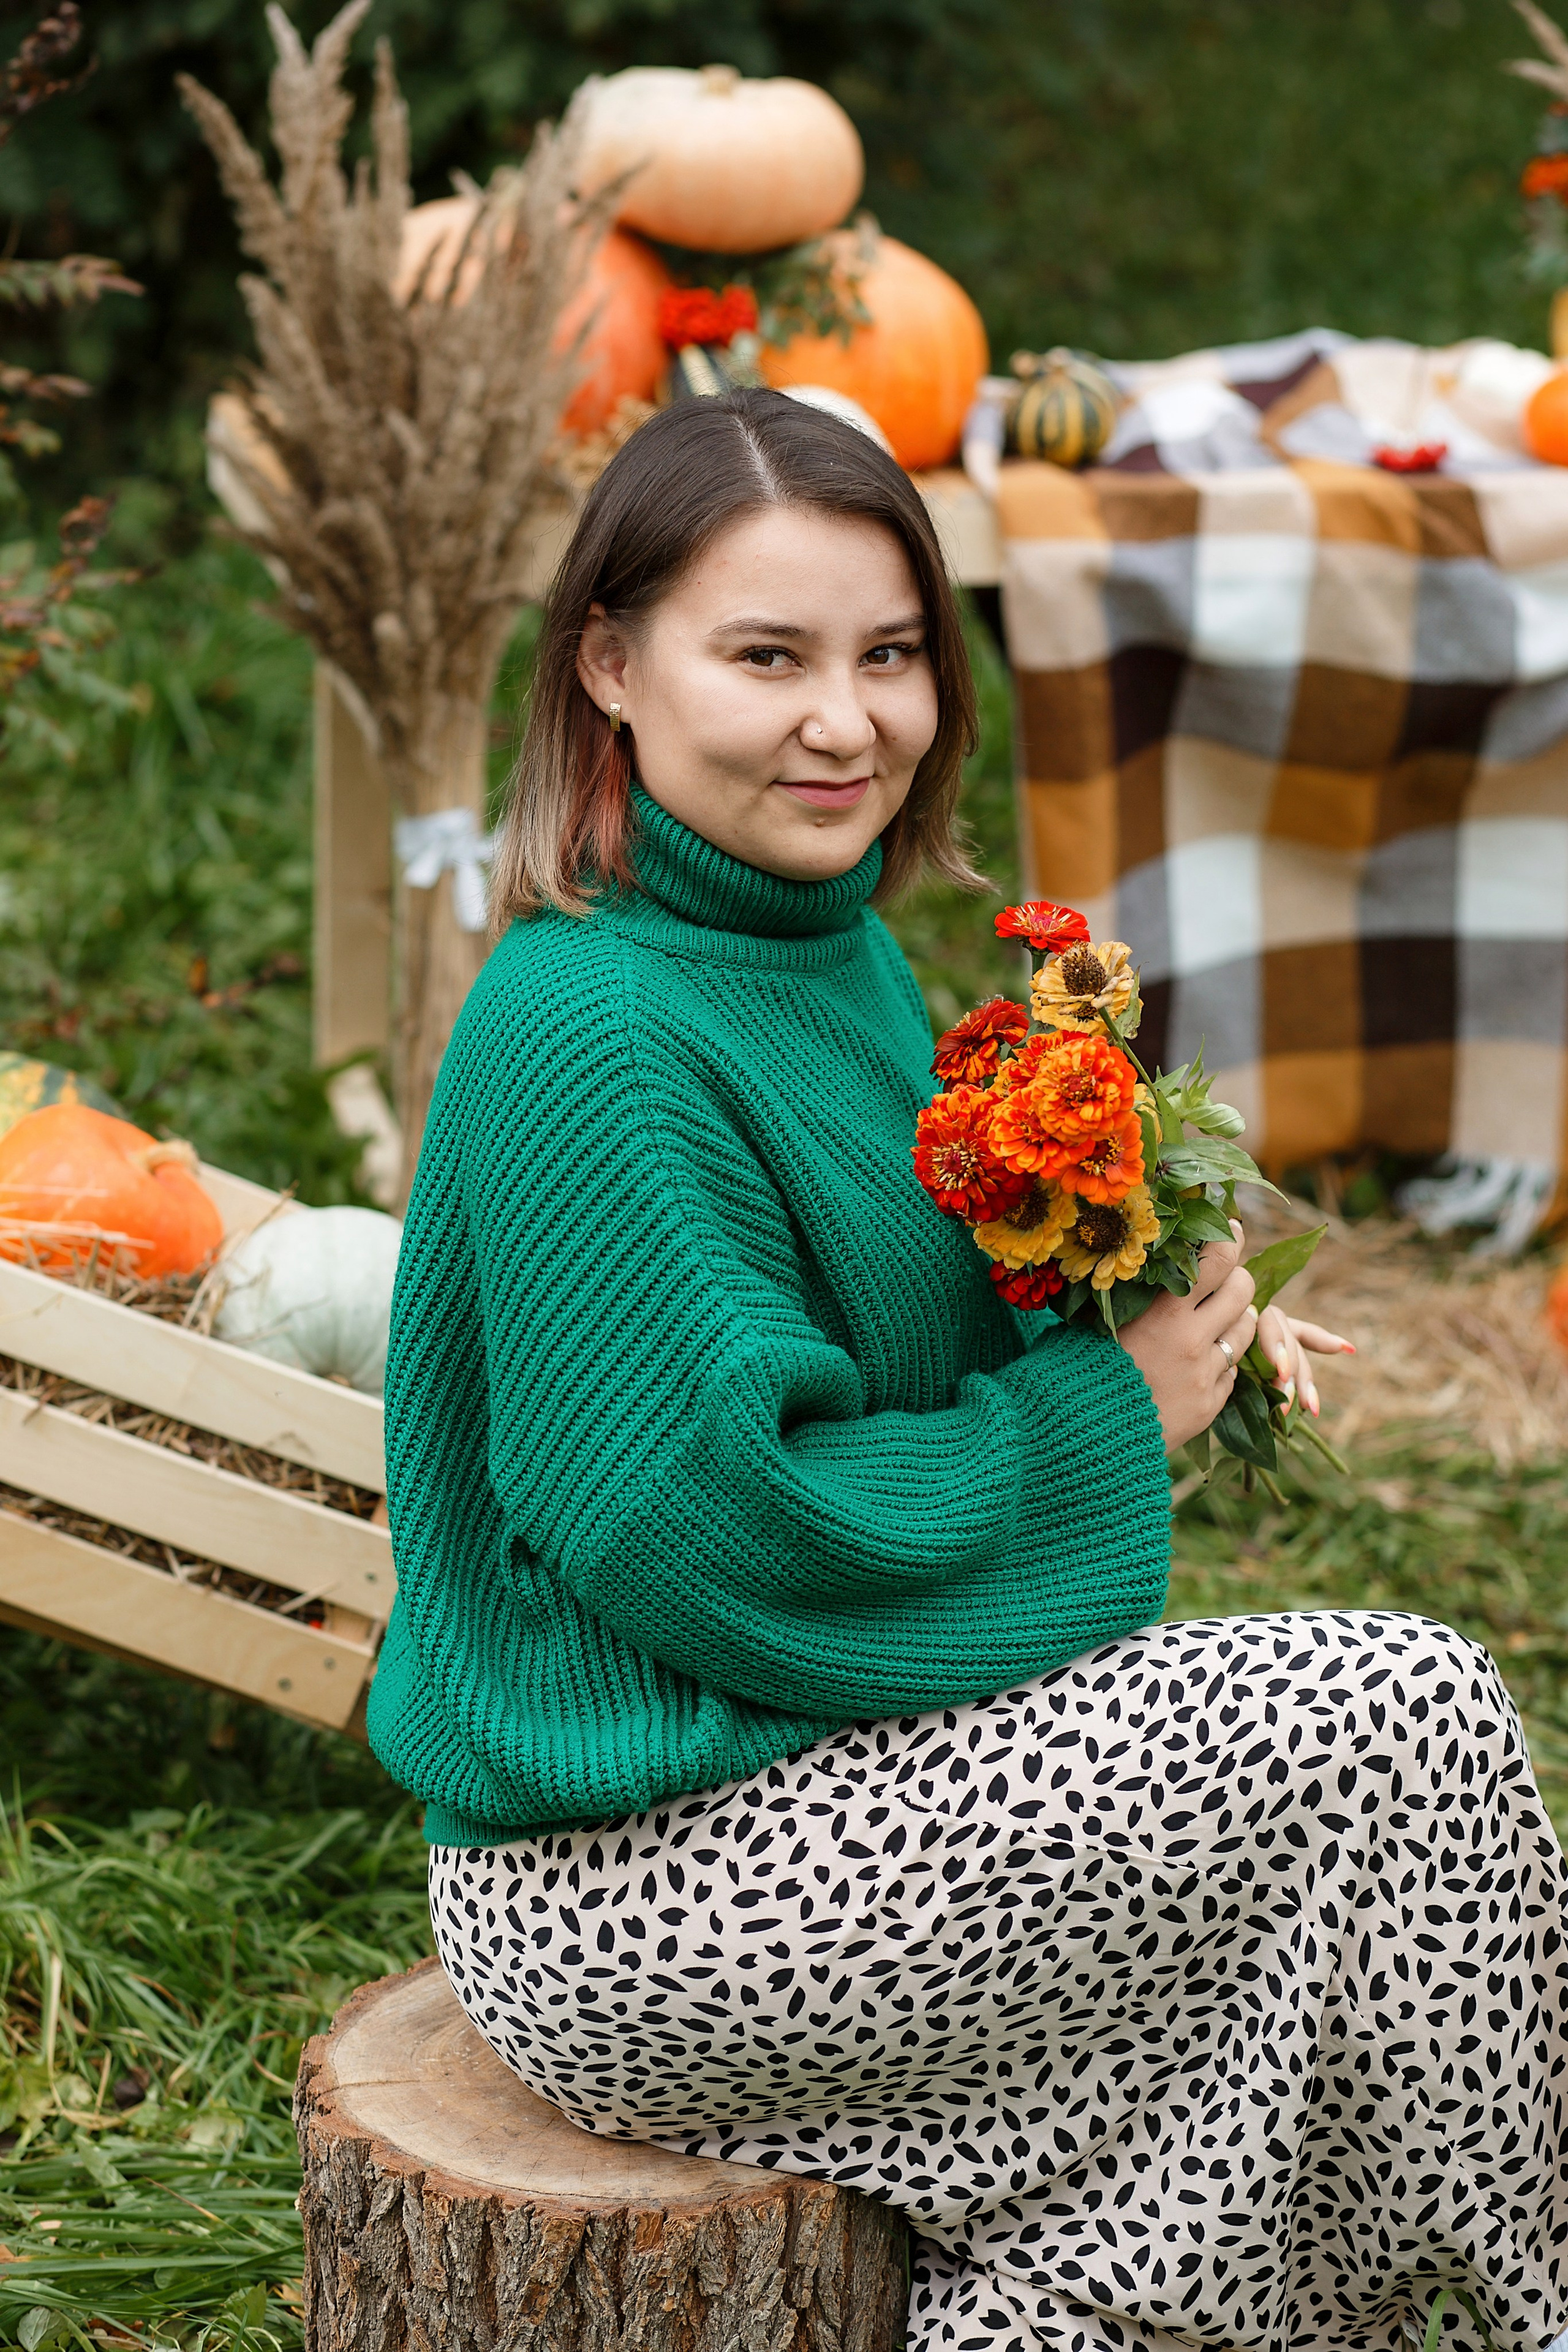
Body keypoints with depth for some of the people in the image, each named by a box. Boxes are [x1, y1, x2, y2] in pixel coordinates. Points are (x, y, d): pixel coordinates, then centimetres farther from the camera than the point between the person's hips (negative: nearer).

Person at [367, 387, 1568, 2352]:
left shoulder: (839, 951, 8)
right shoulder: (585, 1033, -21)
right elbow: (706, 1528, -24)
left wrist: (1170, 1327, 2)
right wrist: (1105, 1412, -12)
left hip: (815, 1762, 10)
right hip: (649, 1893, -9)